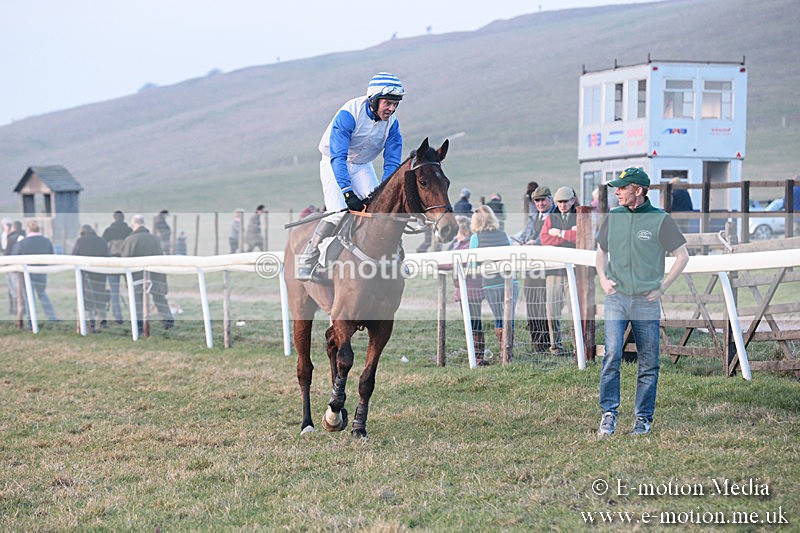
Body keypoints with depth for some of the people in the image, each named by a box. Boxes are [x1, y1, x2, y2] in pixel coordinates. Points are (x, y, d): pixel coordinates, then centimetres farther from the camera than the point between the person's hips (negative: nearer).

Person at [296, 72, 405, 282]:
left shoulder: (391, 123, -13)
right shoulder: (348, 114, -30)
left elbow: (392, 162, -10)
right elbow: (338, 157, -34)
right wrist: (348, 193, -44)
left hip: (362, 166, 5)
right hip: (334, 164, -5)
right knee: (339, 213, -23)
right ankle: (306, 261, -12)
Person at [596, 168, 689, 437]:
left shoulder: (660, 220, -3)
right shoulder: (613, 217, 8)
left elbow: (682, 256, 2)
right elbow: (601, 252, 23)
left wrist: (662, 288, -3)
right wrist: (603, 280, 7)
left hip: (647, 301, -2)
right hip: (616, 298, 2)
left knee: (648, 363, 4)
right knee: (612, 355, -11)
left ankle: (644, 418, 13)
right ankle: (608, 413, -6)